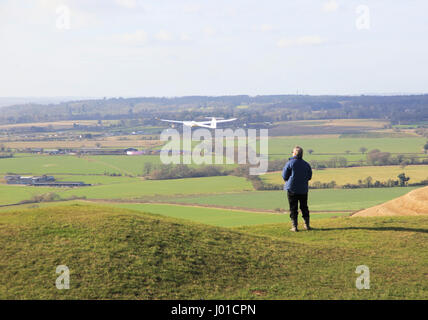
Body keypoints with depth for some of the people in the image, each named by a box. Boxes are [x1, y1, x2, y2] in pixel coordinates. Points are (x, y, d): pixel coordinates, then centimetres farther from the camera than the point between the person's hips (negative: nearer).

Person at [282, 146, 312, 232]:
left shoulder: (290, 163, -10)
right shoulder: (306, 164, 2)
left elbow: (284, 176, -7)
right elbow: (309, 177, 8)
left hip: (292, 189, -3)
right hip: (303, 189, 3)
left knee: (293, 208, 2)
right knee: (304, 207, 16)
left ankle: (294, 226, -1)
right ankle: (307, 225, 19)